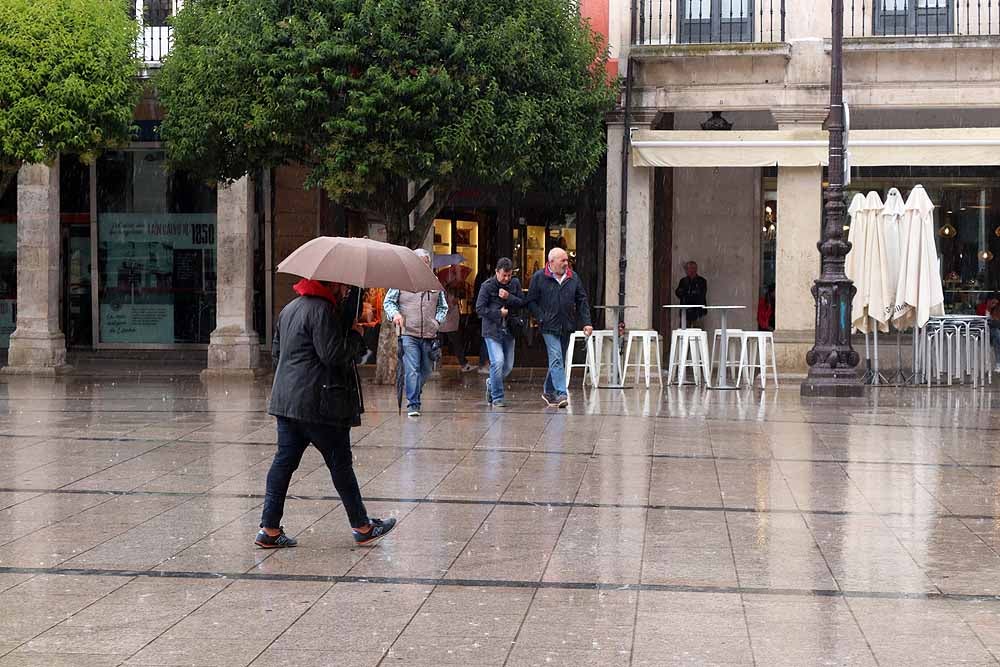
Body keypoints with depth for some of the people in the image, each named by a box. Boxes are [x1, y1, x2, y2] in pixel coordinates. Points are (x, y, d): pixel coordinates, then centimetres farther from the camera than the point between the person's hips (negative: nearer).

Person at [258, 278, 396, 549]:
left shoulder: (289, 309, 16)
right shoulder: (323, 310, -15)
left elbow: (276, 350, 23)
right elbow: (334, 354, -20)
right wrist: (355, 335, -5)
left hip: (286, 400, 9)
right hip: (319, 402, -9)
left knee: (284, 460, 8)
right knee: (340, 463, 2)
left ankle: (269, 529, 6)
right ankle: (362, 527, 13)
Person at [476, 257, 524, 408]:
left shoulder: (515, 283, 5)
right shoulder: (487, 286, -7)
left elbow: (522, 303, 0)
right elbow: (479, 308, -9)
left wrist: (509, 297, -16)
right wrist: (499, 313, -13)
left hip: (509, 330, 5)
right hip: (492, 330, -5)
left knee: (508, 365, 9)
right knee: (498, 361, -16)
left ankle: (491, 383, 37)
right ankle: (497, 398, -5)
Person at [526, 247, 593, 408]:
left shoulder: (573, 278, 9)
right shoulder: (539, 277, -2)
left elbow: (582, 301, 11)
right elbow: (531, 301, 1)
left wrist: (586, 322, 2)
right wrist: (542, 318, -10)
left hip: (566, 327, 5)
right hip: (549, 327, -5)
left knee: (558, 361, 12)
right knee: (556, 359, -14)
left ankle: (548, 391, 25)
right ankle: (561, 394, -17)